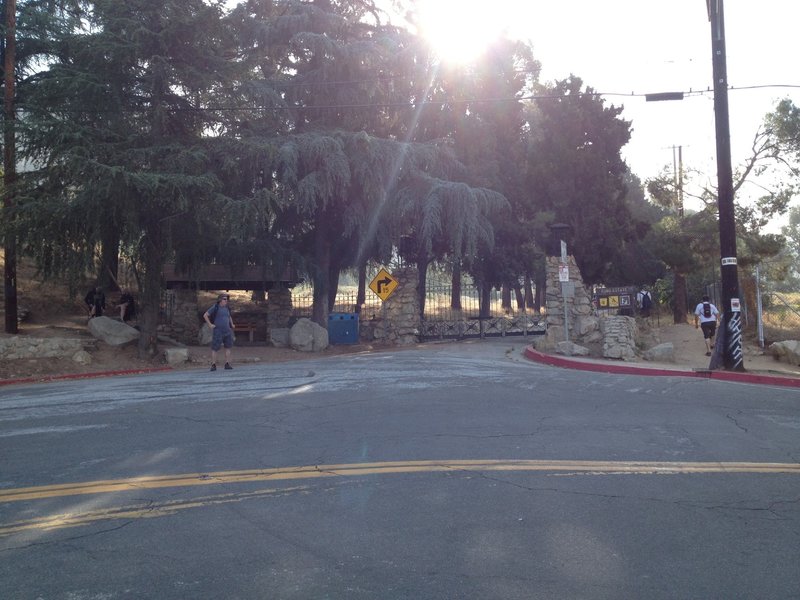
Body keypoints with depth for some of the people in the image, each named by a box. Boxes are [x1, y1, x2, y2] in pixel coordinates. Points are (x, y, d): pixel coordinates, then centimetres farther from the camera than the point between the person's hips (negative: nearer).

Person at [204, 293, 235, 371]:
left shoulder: (227, 308, 11)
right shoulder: (215, 307, -7)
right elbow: (205, 315, -7)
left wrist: (232, 325, 15)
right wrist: (210, 325, -13)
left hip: (227, 331, 6)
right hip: (218, 331, -6)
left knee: (228, 347, 2)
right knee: (215, 348, -4)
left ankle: (227, 365, 6)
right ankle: (213, 365, 2)